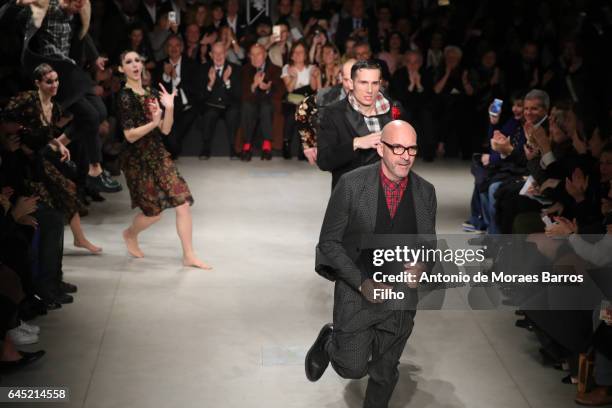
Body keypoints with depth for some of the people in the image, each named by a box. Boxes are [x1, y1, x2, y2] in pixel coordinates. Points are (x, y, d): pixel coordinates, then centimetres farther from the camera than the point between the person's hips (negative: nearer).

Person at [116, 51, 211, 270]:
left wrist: (169, 108, -12)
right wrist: (153, 123, -31)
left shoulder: (150, 94, 7)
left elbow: (165, 130, 4)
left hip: (159, 155, 6)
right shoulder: (125, 96, -12)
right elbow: (130, 135, -18)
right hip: (139, 160, -6)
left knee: (183, 203, -2)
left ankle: (189, 255, 6)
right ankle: (130, 235, 35)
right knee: (154, 212, 2)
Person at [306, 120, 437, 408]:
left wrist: (421, 268, -14)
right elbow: (329, 241, -9)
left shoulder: (425, 192, -3)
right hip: (357, 292, -3)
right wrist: (362, 282, -18)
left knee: (385, 373, 14)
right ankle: (329, 341, 33)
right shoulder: (351, 184, -13)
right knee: (353, 368, 1)